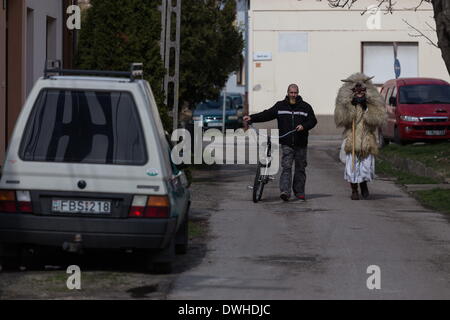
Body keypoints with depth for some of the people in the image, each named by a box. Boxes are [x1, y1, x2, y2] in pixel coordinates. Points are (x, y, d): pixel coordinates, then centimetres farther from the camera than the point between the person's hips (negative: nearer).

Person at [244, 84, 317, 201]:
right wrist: (252, 118, -8)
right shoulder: (280, 106, 7)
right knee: (286, 167, -12)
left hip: (301, 144, 1)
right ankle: (285, 192, -20)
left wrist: (304, 126, -14)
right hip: (286, 144, -1)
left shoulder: (305, 107, 6)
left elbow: (313, 120, 5)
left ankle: (299, 192, 18)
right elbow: (267, 114, 2)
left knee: (300, 168, 8)